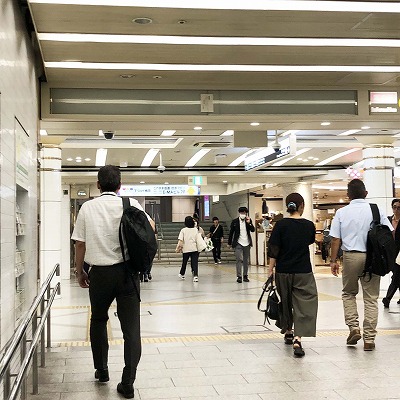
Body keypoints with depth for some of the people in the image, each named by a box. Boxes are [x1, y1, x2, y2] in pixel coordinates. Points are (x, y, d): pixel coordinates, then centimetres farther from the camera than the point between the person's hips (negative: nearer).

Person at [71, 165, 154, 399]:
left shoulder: (87, 208, -2)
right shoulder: (130, 204, -5)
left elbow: (80, 245, 0)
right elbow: (151, 227, 0)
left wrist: (80, 272, 12)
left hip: (99, 273, 1)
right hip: (127, 272, -1)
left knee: (98, 320, 23)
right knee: (131, 327, 4)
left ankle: (102, 371, 33)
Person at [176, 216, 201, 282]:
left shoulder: (183, 230, -1)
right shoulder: (196, 229, 3)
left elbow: (180, 240, -8)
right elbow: (198, 239, 2)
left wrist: (177, 248, -5)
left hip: (186, 249, 0)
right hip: (194, 249, 0)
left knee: (184, 262, 16)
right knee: (195, 263, -3)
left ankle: (182, 274, 33)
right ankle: (195, 275, -16)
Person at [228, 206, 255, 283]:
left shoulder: (249, 220, 4)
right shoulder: (235, 221, -1)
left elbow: (253, 230, -3)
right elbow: (231, 232, 5)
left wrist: (249, 223, -18)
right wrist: (229, 243, 7)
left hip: (247, 243, 3)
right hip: (238, 243, -3)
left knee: (246, 261, 9)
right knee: (239, 260, -10)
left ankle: (245, 276, 17)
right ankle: (239, 276, -8)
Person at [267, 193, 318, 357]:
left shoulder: (281, 225, -8)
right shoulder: (309, 225, -2)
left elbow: (273, 250, -9)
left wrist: (270, 270, -2)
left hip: (283, 271, 1)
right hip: (303, 272, -1)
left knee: (285, 302, 19)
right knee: (304, 305, -1)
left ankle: (288, 333, 35)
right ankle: (297, 339, -17)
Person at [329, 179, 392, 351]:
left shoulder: (341, 212, 0)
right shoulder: (376, 210, 1)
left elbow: (335, 239, -2)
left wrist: (333, 260, 4)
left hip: (350, 256, 0)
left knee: (348, 293, 20)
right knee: (371, 298, 6)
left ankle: (354, 328, 6)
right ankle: (369, 339, 8)